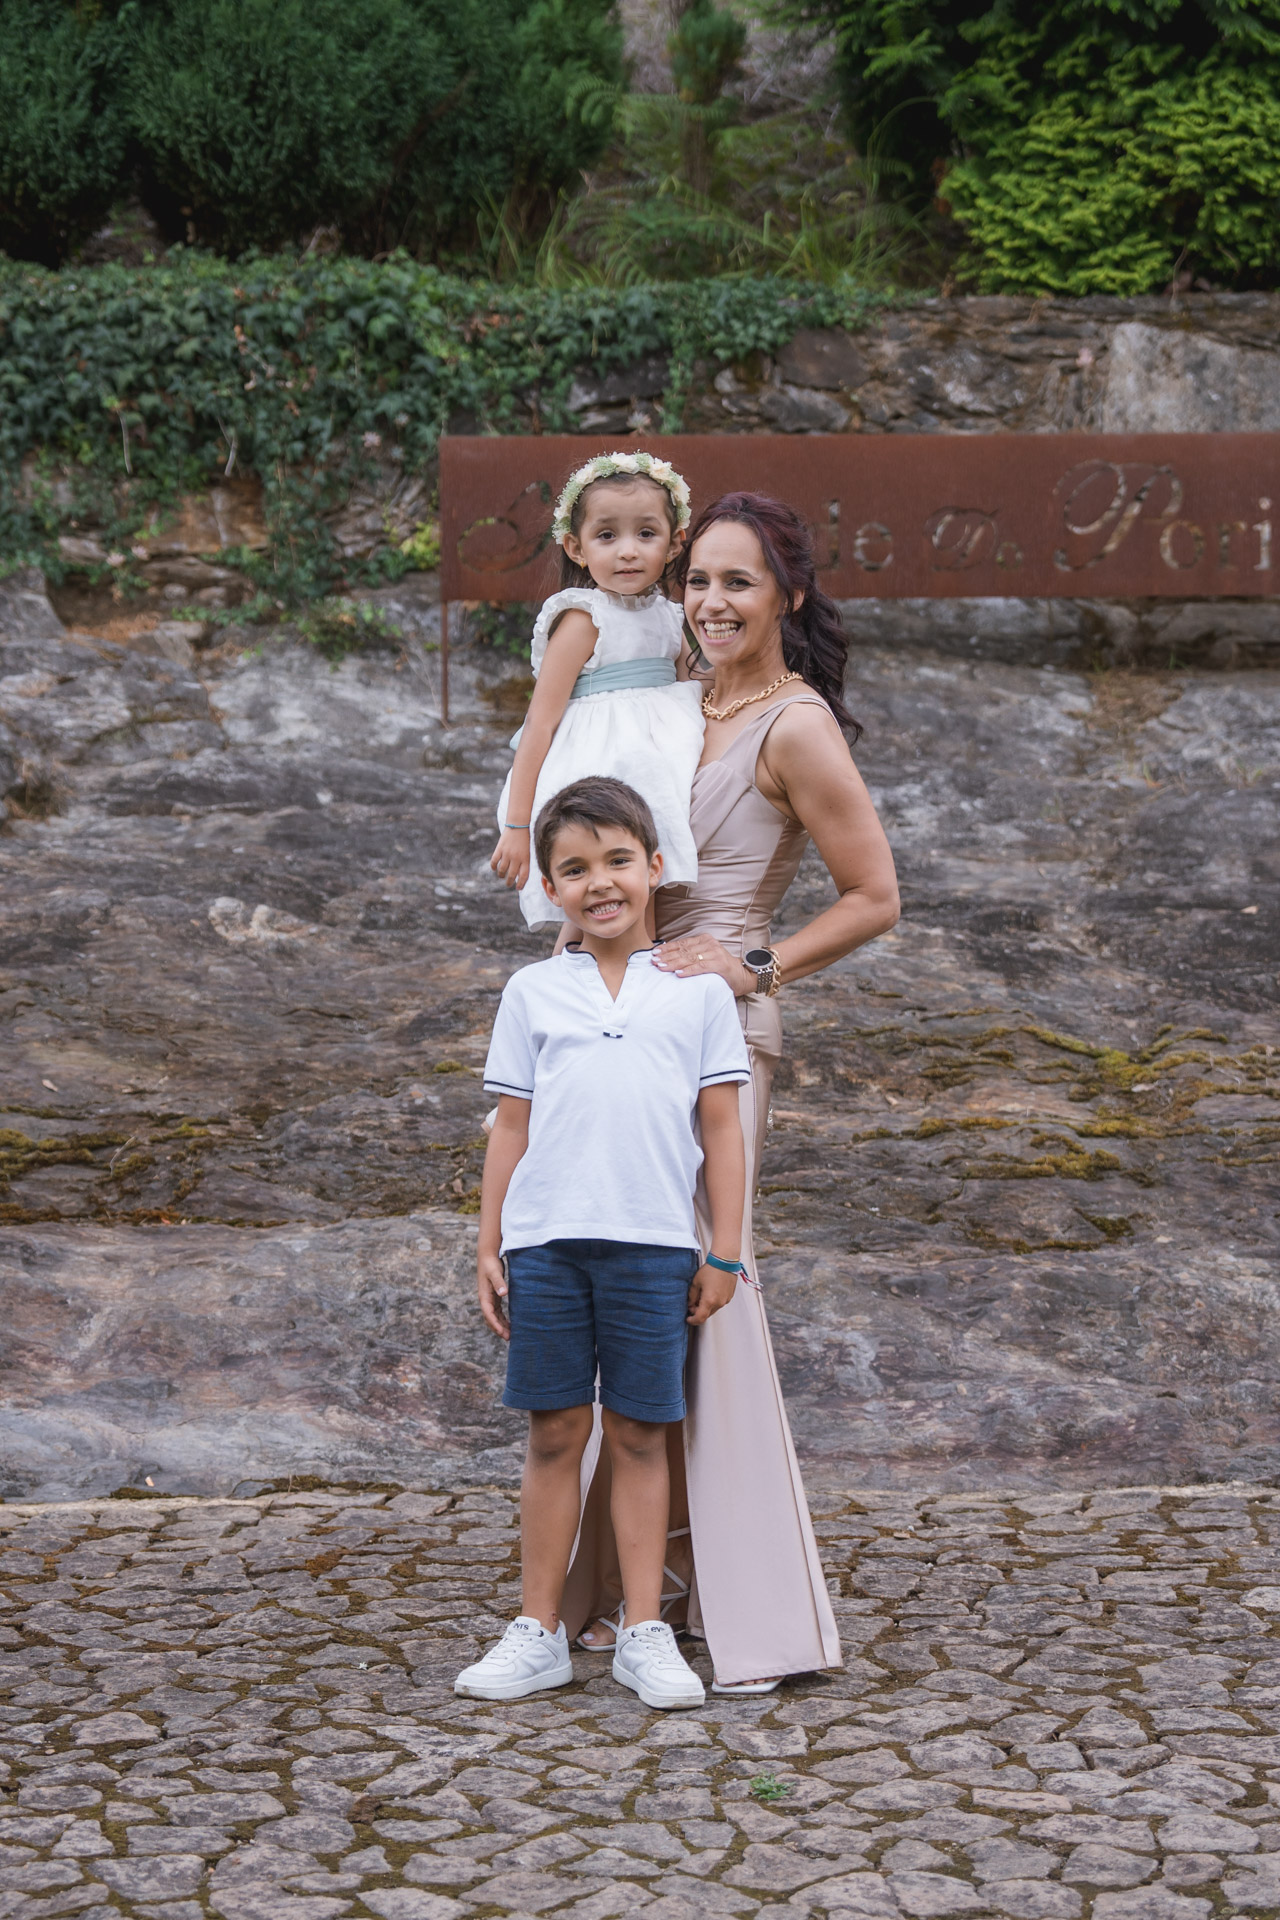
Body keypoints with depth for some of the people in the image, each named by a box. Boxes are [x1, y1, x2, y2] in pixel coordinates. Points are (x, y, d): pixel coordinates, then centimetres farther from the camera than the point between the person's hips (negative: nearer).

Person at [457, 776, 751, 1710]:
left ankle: (645, 1632, 13)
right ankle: (540, 1632, 14)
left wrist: (724, 1252, 2)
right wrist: (489, 1247, 7)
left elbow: (721, 1128, 6)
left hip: (653, 1245, -1)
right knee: (555, 1432, 6)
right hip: (546, 1242, 1)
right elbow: (512, 1126, 10)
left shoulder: (698, 990, 5)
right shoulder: (532, 992, 8)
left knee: (639, 1435, 5)